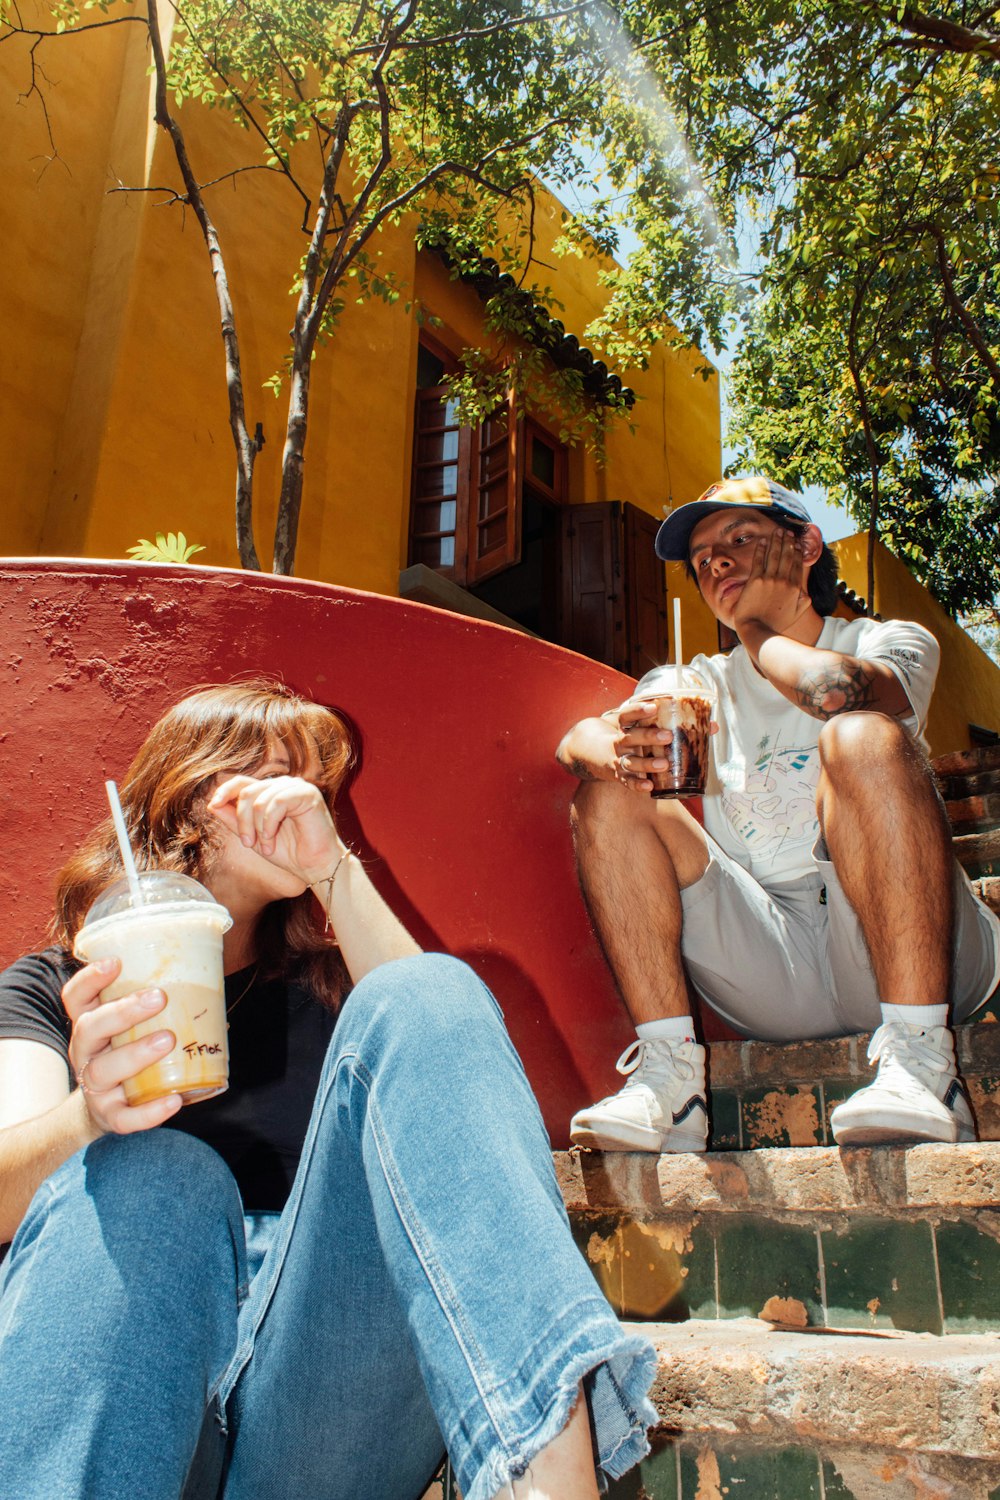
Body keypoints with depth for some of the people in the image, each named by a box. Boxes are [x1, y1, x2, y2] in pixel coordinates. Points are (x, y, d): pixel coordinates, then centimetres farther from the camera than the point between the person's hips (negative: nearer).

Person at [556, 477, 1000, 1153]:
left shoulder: (894, 642, 8)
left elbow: (834, 689, -18)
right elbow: (577, 739, 0)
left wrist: (757, 629, 2)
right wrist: (621, 747, -24)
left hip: (900, 948, -3)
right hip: (771, 969, 3)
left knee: (863, 736, -26)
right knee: (608, 796, -10)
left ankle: (920, 1064, -30)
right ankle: (671, 1080, -20)